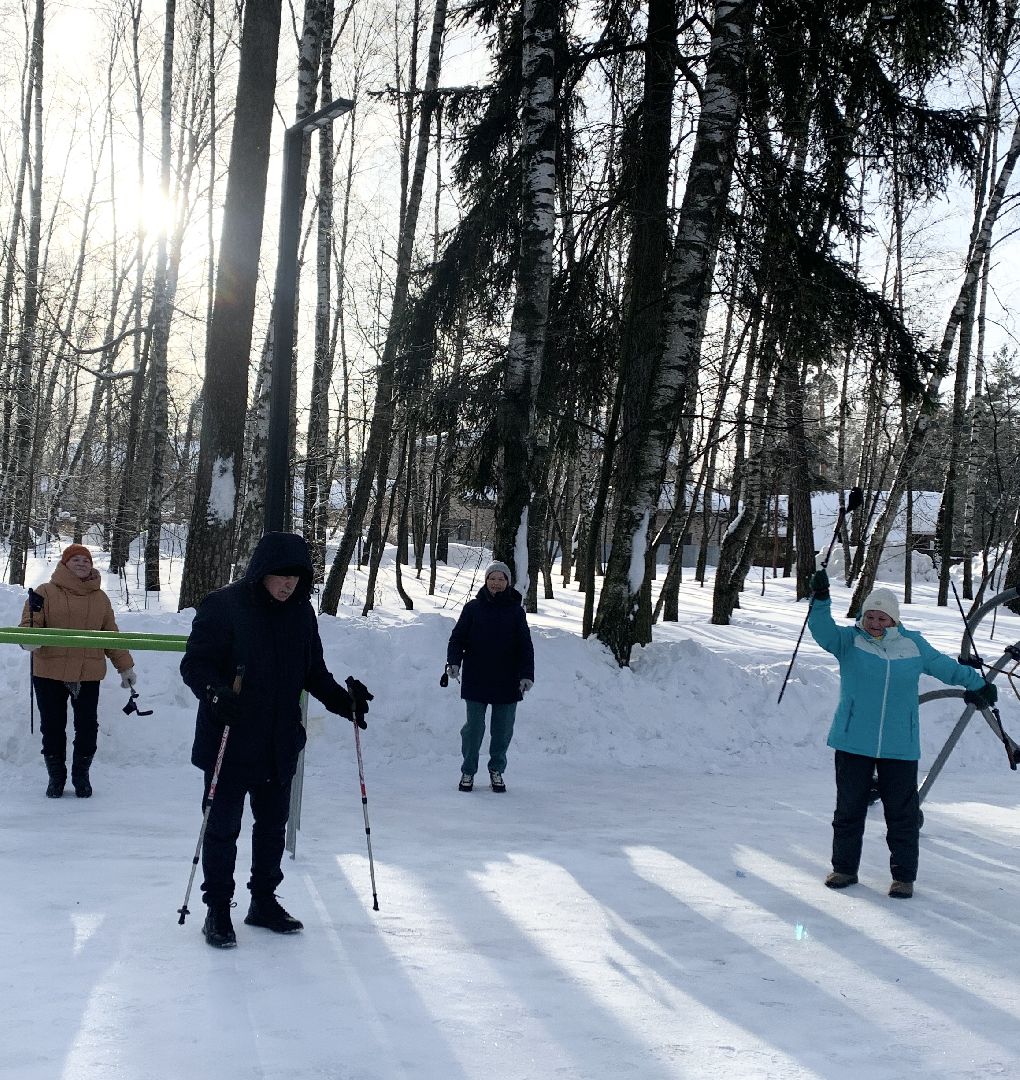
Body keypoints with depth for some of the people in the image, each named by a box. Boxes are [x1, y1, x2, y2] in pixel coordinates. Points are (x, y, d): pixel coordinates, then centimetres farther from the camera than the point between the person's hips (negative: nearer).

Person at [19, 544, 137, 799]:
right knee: (52, 726, 7)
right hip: (50, 672, -2)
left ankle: (81, 775, 22)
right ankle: (56, 776, 23)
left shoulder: (100, 598, 10)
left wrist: (125, 666, 13)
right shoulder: (46, 593, 0)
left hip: (89, 673, 2)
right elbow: (29, 624, -4)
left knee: (87, 726, 4)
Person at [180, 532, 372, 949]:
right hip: (229, 742, -5)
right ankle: (218, 910, 17)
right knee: (223, 827, 4)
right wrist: (216, 692, -31)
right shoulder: (224, 606, -13)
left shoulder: (301, 611, 4)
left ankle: (264, 900, 32)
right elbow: (194, 663, -13)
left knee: (273, 824, 16)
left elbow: (314, 672, 13)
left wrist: (341, 699, -3)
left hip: (280, 743, 5)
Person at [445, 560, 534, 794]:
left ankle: (497, 770, 24)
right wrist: (454, 662, -14)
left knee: (503, 729, 7)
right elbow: (458, 637, 3)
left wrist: (526, 674, -5)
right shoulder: (473, 608, 2)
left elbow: (525, 645, 4)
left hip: (507, 682, 1)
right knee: (474, 728, 2)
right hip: (476, 681, -1)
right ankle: (468, 772, 16)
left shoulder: (515, 610, 4)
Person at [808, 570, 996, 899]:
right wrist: (820, 600, -34)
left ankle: (903, 875, 13)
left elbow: (945, 666, 19)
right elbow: (823, 631, -18)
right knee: (849, 807, 7)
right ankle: (844, 868, 21)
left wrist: (978, 684, 24)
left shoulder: (913, 645, 7)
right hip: (853, 743, -1)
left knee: (902, 812, 3)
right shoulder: (849, 640, 0)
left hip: (900, 747, 1)